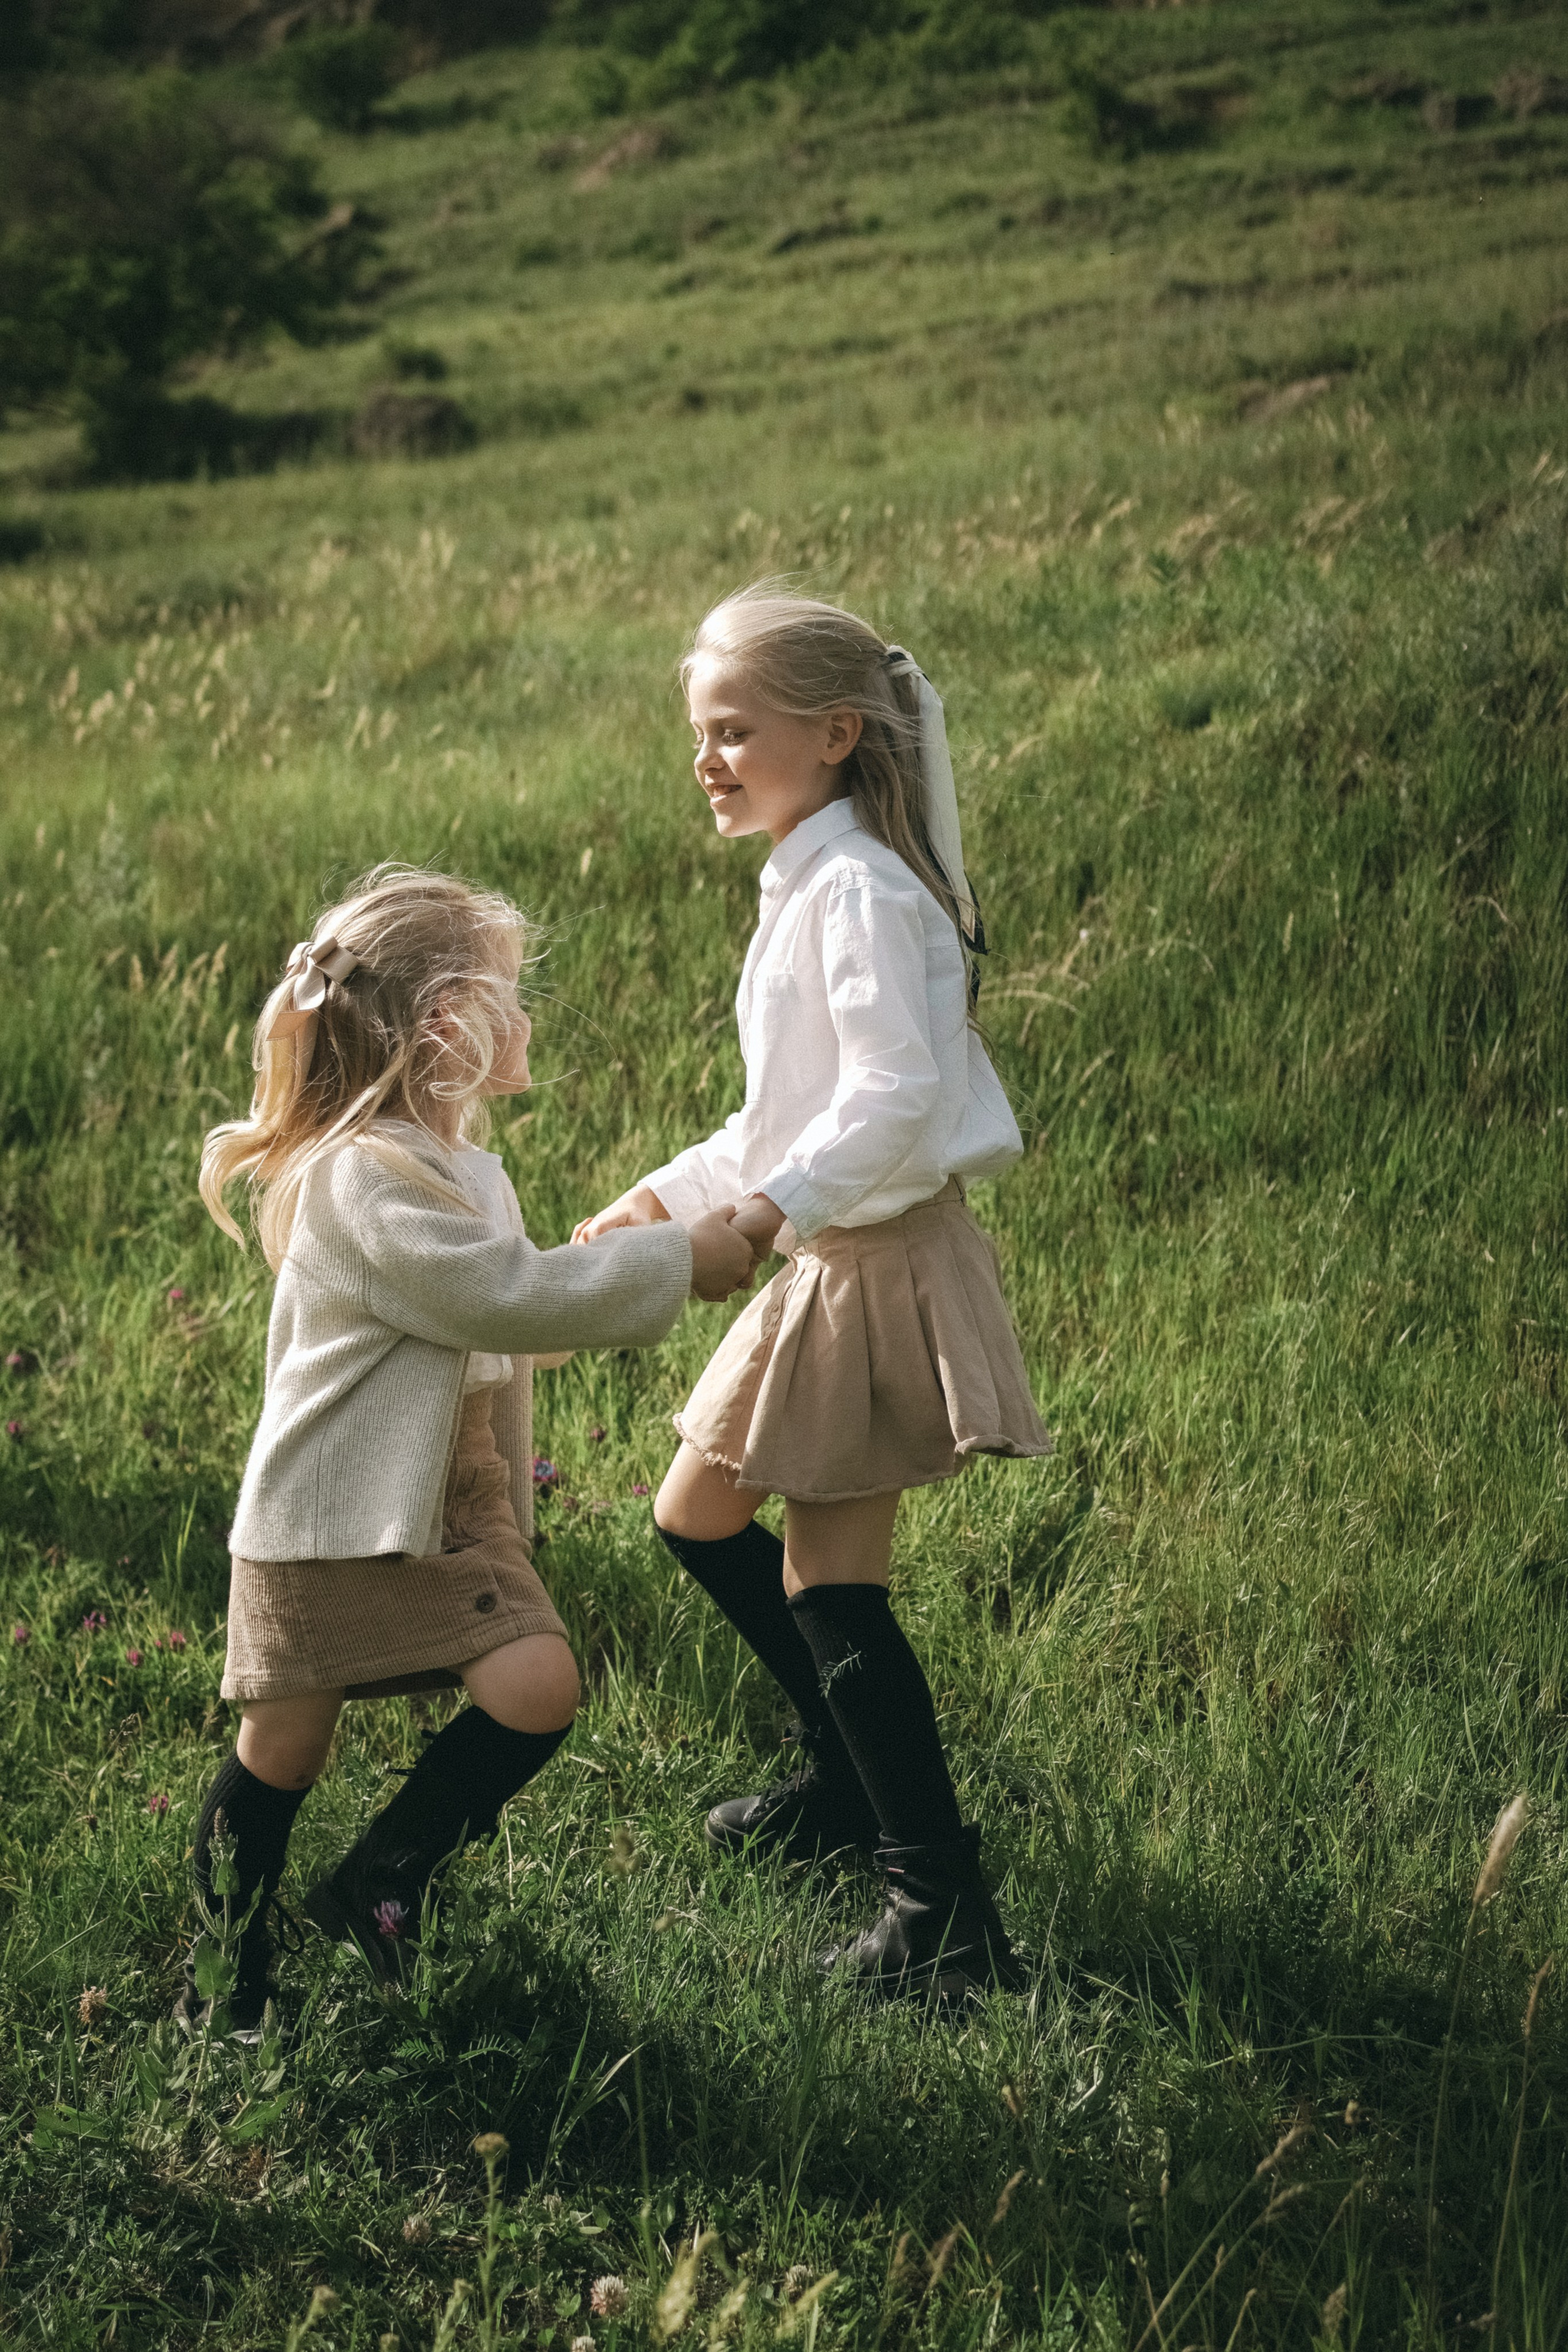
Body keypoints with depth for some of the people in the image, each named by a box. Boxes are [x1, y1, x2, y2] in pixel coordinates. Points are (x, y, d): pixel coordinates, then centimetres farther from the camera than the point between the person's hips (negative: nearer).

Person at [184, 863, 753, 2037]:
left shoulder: (466, 1169, 11)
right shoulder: (362, 1180, -20)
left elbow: (511, 1313, 23)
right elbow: (505, 1296, -25)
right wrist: (674, 1263, -18)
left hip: (456, 1504, 8)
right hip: (330, 1517, -8)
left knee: (538, 1688, -9)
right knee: (286, 1741, 2)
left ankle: (379, 1885, 8)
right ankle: (225, 1970, 22)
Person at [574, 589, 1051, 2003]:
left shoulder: (861, 891, -17)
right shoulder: (806, 889, 15)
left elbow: (896, 1099, -26)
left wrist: (769, 1209, -34)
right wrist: (660, 1202, 19)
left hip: (885, 1262, -10)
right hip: (821, 1261, 10)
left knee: (830, 1582, -8)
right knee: (697, 1517, 19)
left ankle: (948, 1914, -5)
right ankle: (856, 1779, 33)